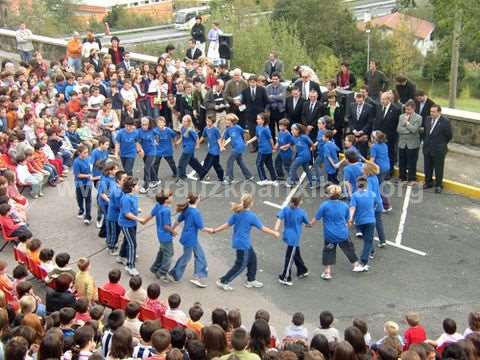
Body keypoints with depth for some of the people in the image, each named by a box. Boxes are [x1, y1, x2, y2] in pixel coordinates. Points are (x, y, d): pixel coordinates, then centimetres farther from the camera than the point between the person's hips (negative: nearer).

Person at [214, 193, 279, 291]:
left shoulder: (237, 213, -1)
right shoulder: (252, 216, -20)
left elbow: (227, 224, 1)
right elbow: (263, 228, -12)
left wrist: (215, 230, 12)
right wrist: (274, 233, 1)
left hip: (237, 241, 8)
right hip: (243, 244, -8)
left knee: (252, 258, 21)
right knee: (241, 265, 6)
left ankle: (251, 280, 34)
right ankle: (223, 281, 11)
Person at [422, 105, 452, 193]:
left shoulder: (445, 121, -17)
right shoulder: (428, 119, 0)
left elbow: (449, 136, -7)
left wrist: (442, 144, 1)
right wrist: (426, 142, 10)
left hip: (438, 150, -5)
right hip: (427, 148, 5)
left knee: (438, 169, 8)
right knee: (427, 167, 17)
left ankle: (438, 185, 22)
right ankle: (428, 182, 35)